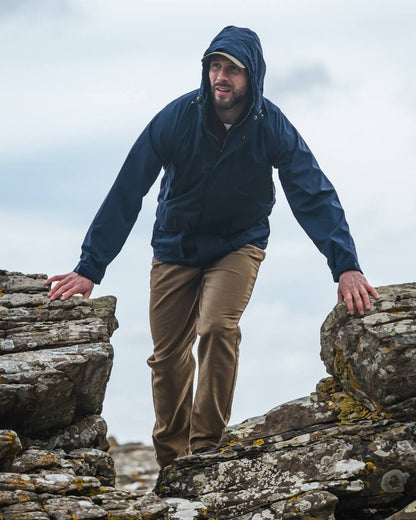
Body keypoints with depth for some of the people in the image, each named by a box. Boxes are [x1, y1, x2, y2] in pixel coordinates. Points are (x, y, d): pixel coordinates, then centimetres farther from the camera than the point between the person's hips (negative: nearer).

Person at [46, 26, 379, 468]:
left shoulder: (272, 128, -21)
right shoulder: (177, 118, -21)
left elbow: (314, 196, -22)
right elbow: (126, 194, -20)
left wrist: (346, 266, -36)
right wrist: (89, 269, -25)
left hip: (239, 243, -1)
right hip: (176, 245, 2)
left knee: (218, 327, -26)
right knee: (168, 353, 3)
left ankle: (206, 449, -16)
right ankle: (172, 461, 21)